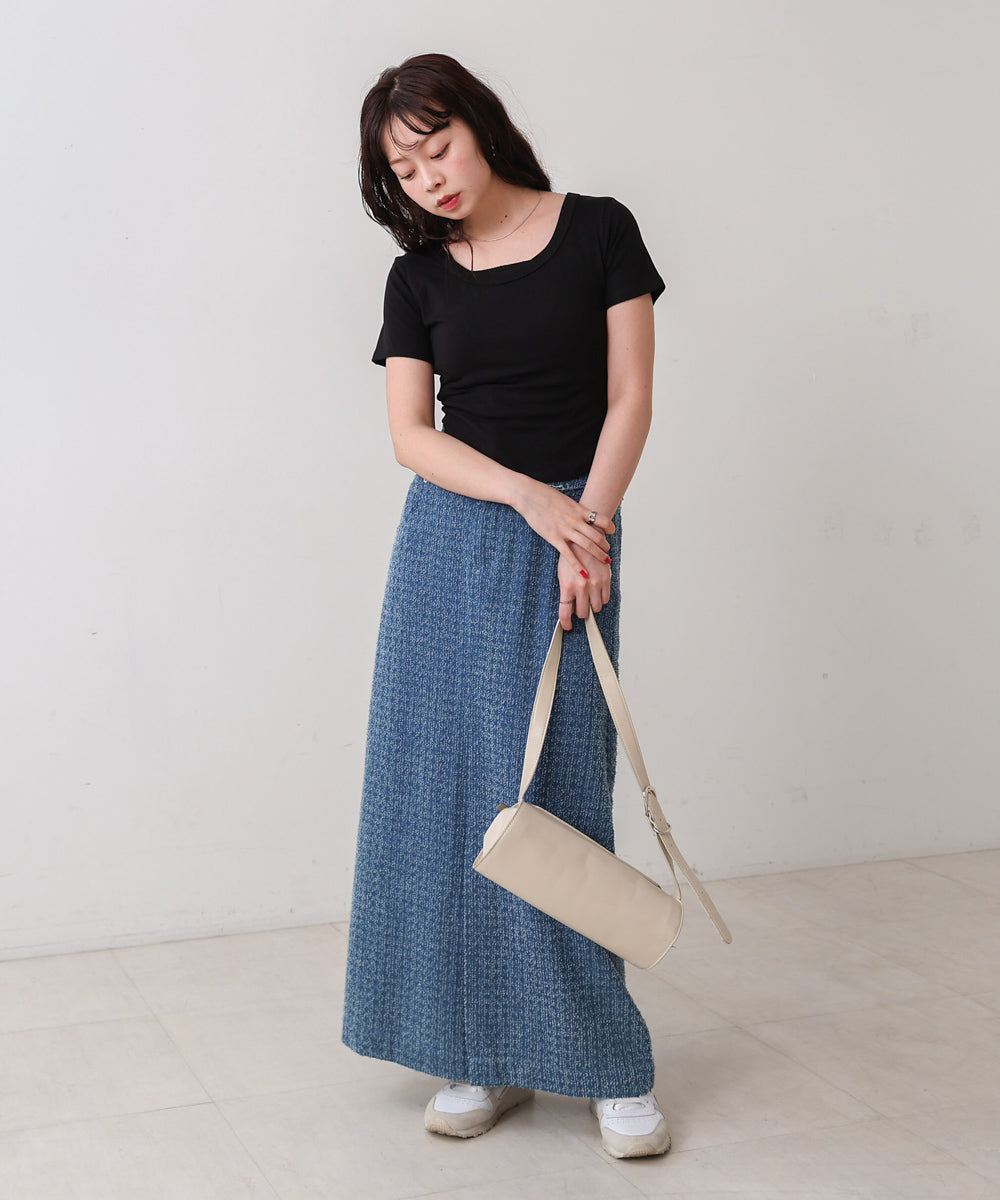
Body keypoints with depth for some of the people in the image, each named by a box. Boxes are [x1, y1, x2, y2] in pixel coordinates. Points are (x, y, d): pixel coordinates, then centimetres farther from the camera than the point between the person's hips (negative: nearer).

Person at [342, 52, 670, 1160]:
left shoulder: (597, 232, 2)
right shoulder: (418, 277, 7)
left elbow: (629, 398, -2)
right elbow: (410, 434, 1)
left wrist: (587, 530, -12)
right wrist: (532, 497, -13)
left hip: (572, 533, -2)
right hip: (451, 541, 3)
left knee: (562, 798, -3)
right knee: (446, 789, 1)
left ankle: (606, 1063, 10)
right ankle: (483, 1052, 14)